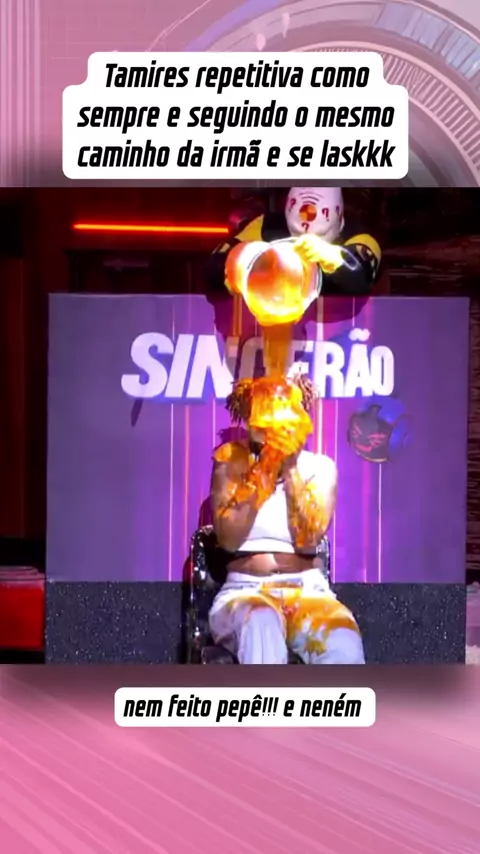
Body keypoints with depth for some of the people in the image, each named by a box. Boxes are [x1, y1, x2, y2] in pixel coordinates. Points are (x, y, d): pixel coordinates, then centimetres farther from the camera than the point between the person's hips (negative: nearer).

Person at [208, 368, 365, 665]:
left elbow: (308, 541, -9)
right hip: (245, 592, -1)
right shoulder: (230, 460, 4)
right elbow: (229, 539, -10)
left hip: (309, 592, 1)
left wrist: (291, 468, -12)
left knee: (343, 647, -33)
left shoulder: (320, 467, 6)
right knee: (261, 627, -38)